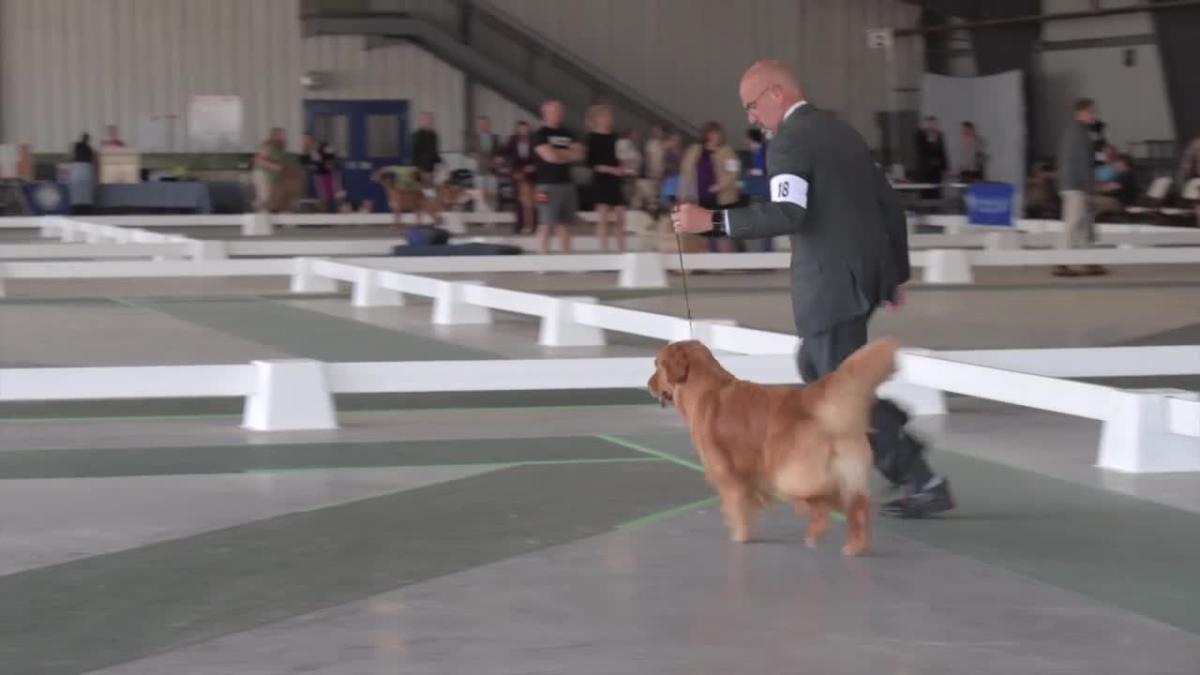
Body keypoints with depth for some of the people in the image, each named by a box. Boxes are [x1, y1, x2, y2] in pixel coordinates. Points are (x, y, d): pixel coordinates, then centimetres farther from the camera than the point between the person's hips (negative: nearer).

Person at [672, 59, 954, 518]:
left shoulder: (789, 141, -11)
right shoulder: (843, 131, 16)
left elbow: (787, 214, -25)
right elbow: (890, 205, 19)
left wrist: (711, 221, -23)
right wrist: (895, 273, 25)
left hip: (832, 282, -9)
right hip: (870, 273, 9)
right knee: (815, 368, 22)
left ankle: (925, 483, -3)